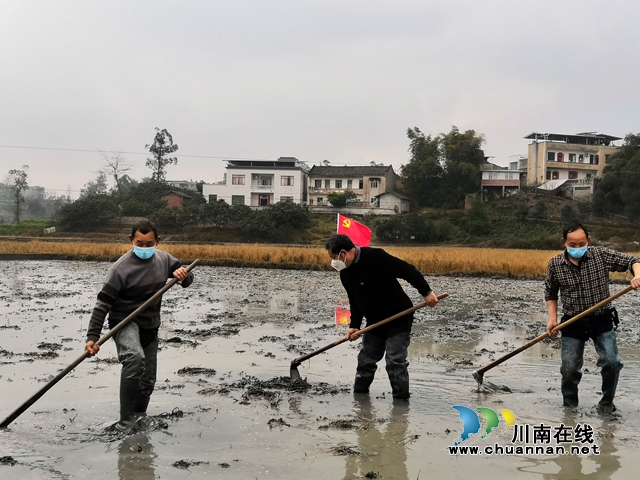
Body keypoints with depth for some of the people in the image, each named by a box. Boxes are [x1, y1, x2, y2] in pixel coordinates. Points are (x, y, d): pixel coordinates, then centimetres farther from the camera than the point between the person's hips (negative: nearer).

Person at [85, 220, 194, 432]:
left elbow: (188, 278, 11)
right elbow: (103, 303, -19)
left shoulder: (164, 259, -1)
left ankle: (139, 419, 33)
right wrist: (92, 337, -25)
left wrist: (184, 275, -16)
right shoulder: (121, 267, -19)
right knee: (135, 359, -34)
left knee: (148, 381, 11)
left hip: (150, 326, 6)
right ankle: (125, 422, -27)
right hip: (124, 323, -6)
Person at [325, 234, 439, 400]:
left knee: (395, 360, -11)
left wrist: (426, 292, -28)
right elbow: (354, 301, 11)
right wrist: (354, 326, 2)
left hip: (399, 319, -8)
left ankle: (401, 399, 0)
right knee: (365, 360, 12)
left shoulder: (375, 257, -23)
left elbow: (408, 271, -24)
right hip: (375, 322, 8)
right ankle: (359, 396, 25)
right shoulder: (345, 272, 3)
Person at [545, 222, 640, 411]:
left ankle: (606, 402, 12)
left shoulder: (602, 255, -9)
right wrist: (553, 318, -2)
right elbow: (550, 293, 7)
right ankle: (569, 407, 23)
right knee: (569, 368, 0)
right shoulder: (555, 264, -6)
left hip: (602, 320, -1)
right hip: (573, 323, 1)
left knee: (612, 362, -13)